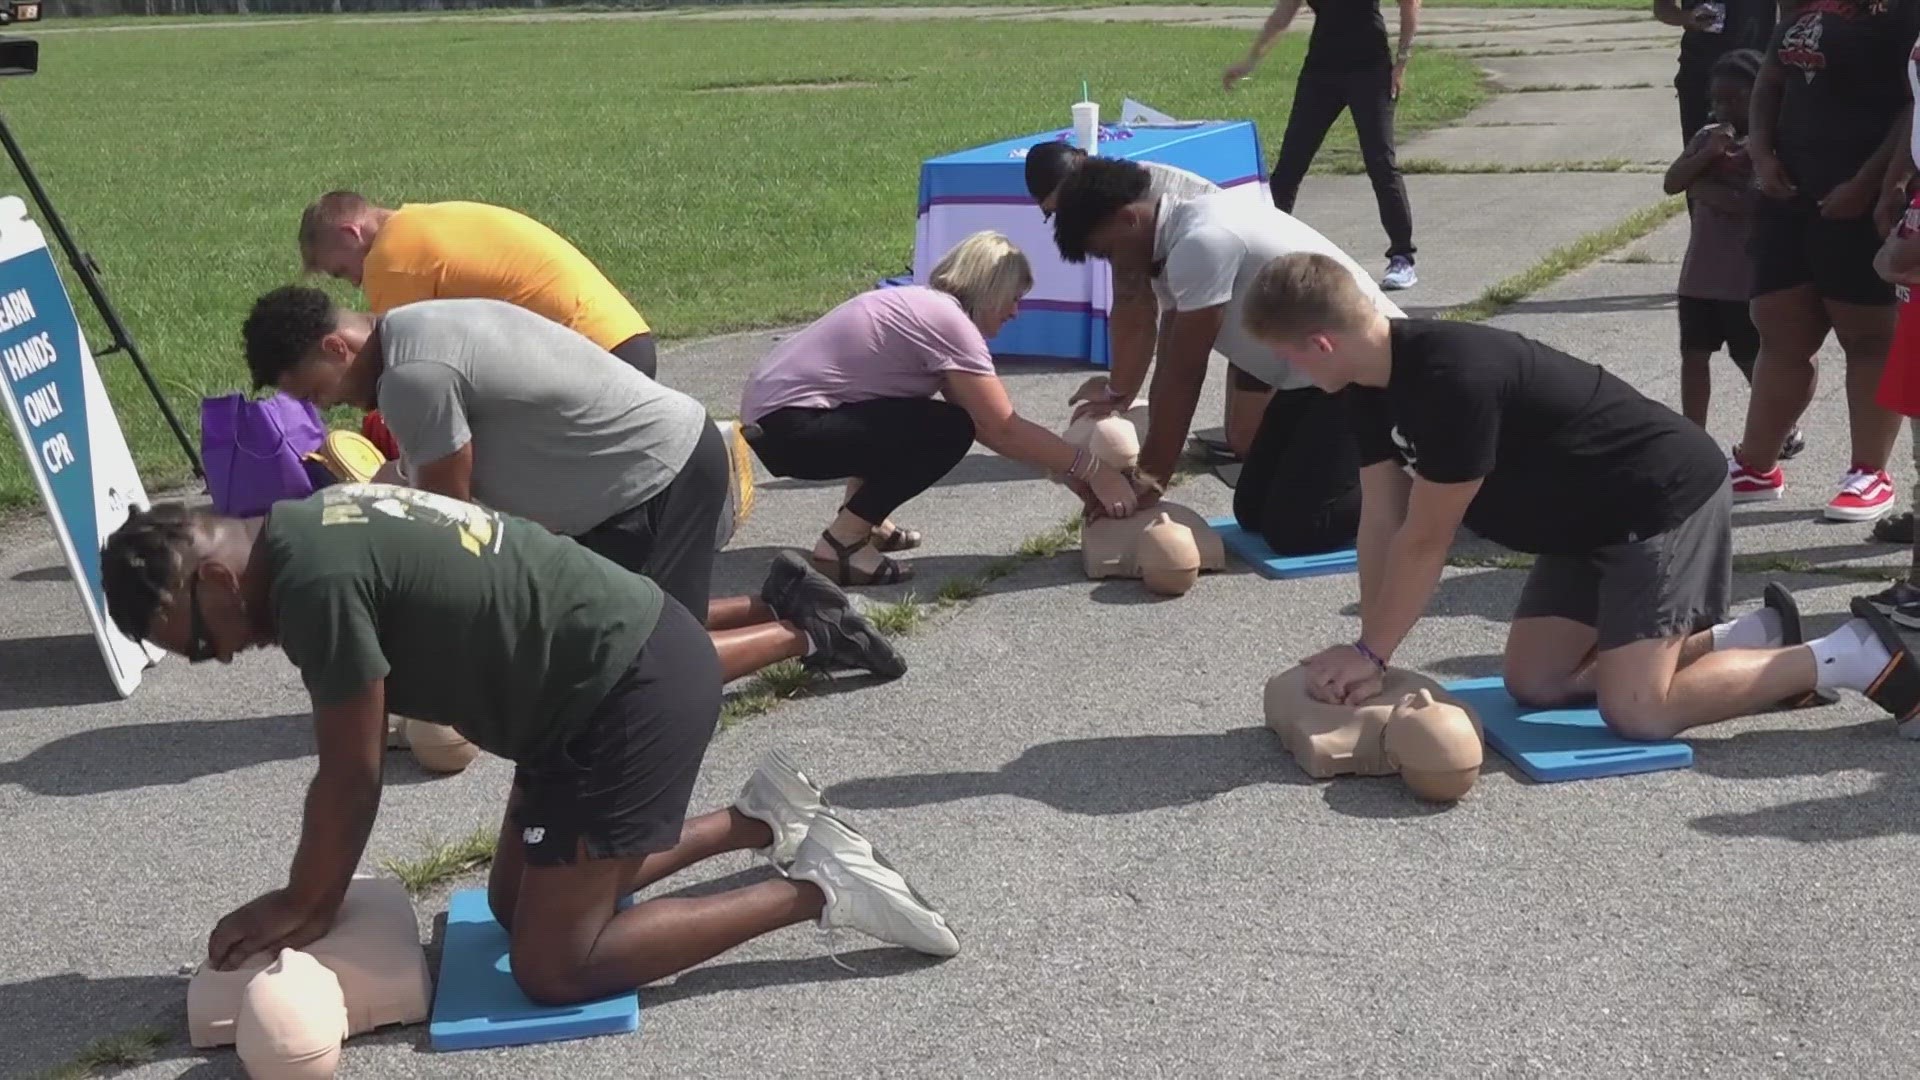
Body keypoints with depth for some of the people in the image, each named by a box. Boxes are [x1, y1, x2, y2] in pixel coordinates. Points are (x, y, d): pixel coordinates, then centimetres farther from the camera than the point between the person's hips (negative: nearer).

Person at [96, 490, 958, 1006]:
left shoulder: (313, 578, -21)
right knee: (518, 904, 20)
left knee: (552, 965, -3)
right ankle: (760, 821, 22)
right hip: (630, 663, 10)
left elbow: (352, 777, -12)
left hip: (634, 690, -10)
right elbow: (357, 762, 15)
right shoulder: (310, 532, 10)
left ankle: (816, 890, -1)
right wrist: (314, 889, 14)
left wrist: (305, 906, 2)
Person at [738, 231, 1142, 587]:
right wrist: (1092, 469, -8)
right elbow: (1004, 430, -16)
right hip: (787, 428, -10)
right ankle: (842, 542, -10)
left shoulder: (923, 305, 14)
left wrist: (1066, 472, 10)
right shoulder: (947, 319, -14)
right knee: (949, 431, -15)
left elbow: (991, 423, 14)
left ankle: (862, 518, 20)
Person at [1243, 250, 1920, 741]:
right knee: (1533, 683, 9)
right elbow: (1380, 523, -2)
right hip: (1591, 518, 10)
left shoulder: (1454, 380, -32)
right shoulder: (1371, 384, -2)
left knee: (1636, 711, -16)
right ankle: (1751, 638, 19)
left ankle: (1851, 656, -1)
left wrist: (1372, 654, -15)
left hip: (1667, 498, -10)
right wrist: (1367, 651, -7)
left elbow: (1424, 541, -25)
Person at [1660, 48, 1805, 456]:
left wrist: (1703, 188, -9)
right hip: (1700, 272, 6)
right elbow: (1672, 183, -1)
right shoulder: (1708, 136, 8)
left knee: (1751, 359, 4)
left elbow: (1758, 203, -22)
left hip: (1749, 276, -6)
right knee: (1694, 354, 7)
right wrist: (1707, 154, -17)